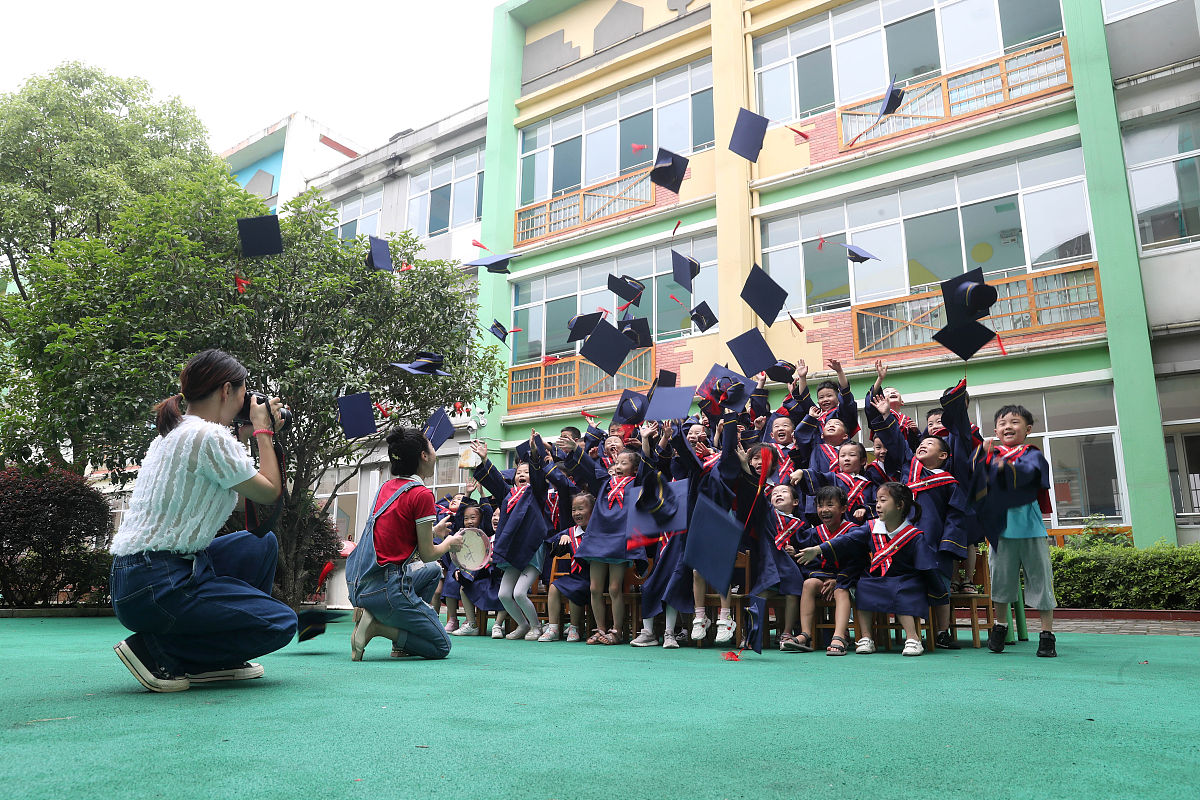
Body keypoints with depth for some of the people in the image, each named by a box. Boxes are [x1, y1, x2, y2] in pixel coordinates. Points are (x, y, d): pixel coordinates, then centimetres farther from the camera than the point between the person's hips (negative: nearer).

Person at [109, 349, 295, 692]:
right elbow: (269, 492, -7)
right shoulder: (209, 436, -16)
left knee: (262, 543, 21)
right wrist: (263, 431, 4)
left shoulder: (172, 434, 13)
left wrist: (243, 436, 20)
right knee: (281, 623, -5)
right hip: (157, 585, -10)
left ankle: (220, 659, 18)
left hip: (131, 576, 10)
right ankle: (155, 650, -5)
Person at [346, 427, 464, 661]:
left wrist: (432, 531, 31)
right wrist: (450, 543, 13)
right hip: (387, 589, -8)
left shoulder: (387, 487, 11)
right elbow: (427, 554, -8)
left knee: (434, 571, 31)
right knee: (441, 646, 8)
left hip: (360, 586, 8)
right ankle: (377, 627, -8)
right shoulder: (422, 494, -13)